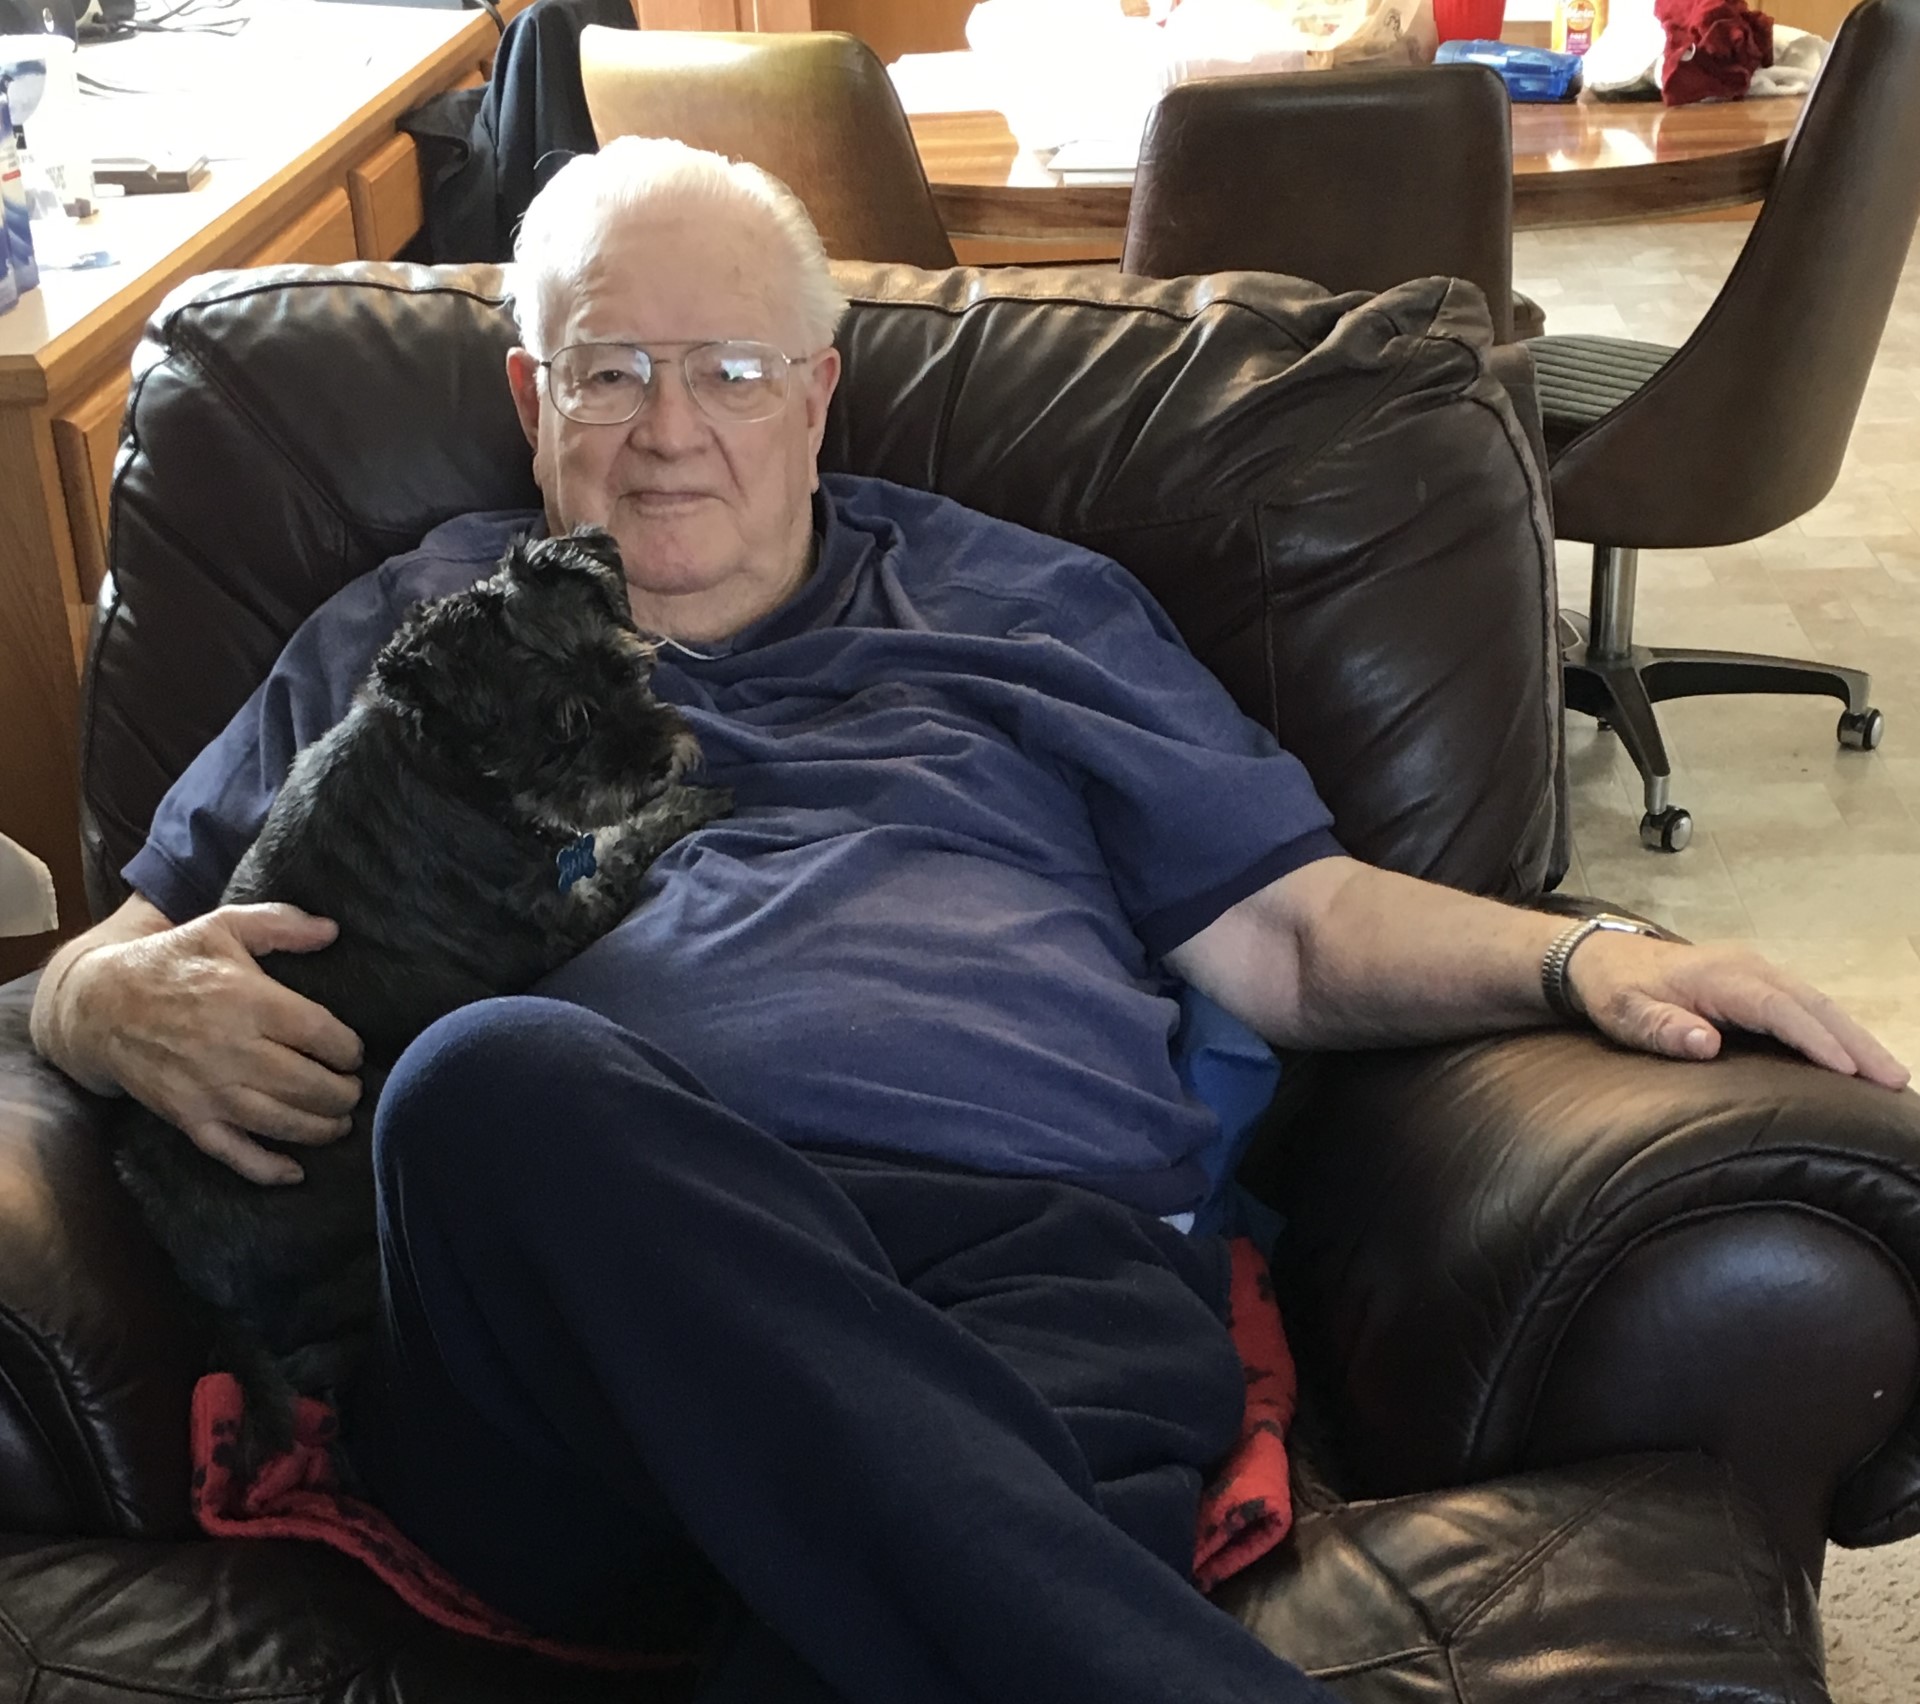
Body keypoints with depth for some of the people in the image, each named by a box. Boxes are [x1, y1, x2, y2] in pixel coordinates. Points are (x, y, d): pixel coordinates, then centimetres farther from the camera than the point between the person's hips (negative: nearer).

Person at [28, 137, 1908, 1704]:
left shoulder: (1028, 612, 28)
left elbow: (1294, 931, 22)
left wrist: (1578, 958, 3)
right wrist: (134, 1003, 0)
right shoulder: (409, 640, 28)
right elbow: (101, 962, 26)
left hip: (1045, 1250, -2)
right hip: (586, 1289, 3)